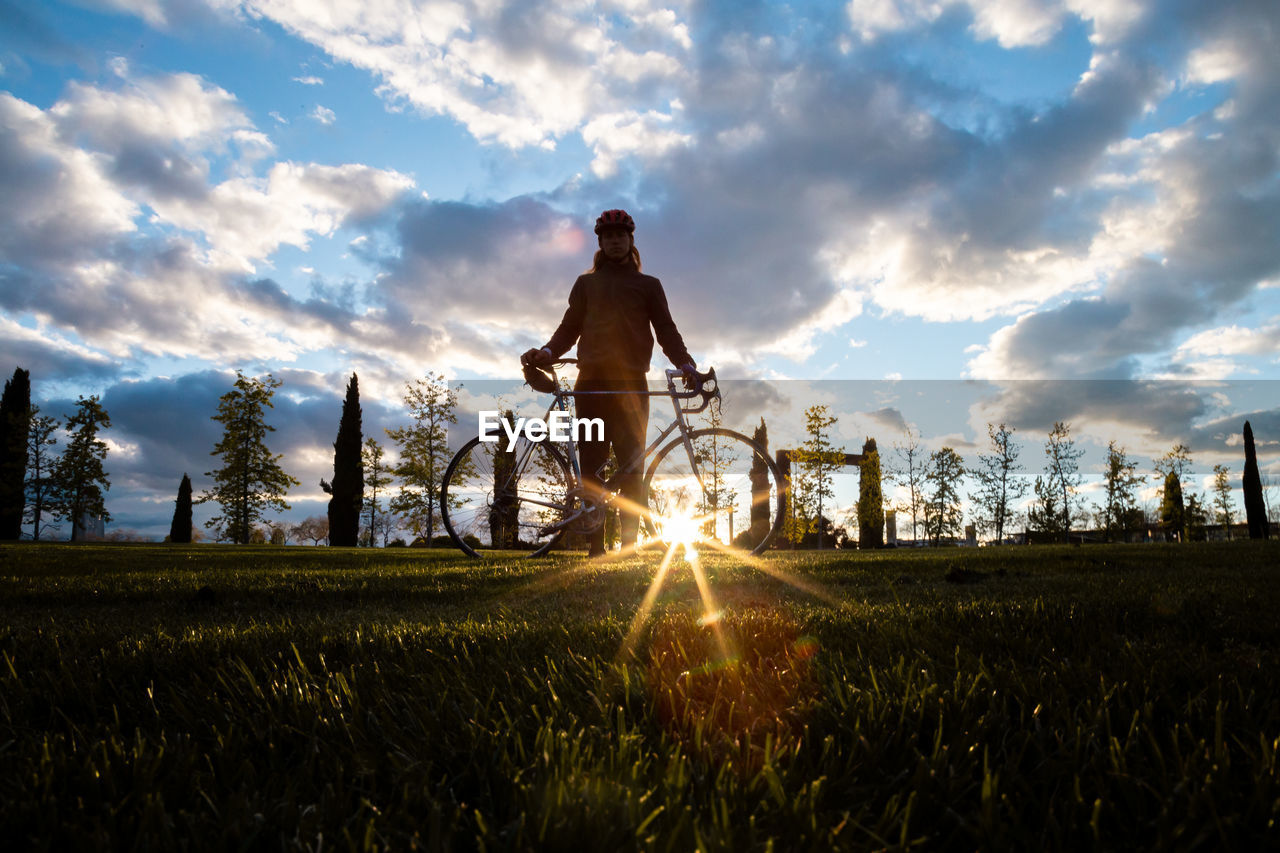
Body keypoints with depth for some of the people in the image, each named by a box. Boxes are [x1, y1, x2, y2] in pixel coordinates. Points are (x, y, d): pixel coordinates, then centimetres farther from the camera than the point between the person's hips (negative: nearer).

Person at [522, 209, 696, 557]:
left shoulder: (648, 285, 16)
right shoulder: (586, 283, 19)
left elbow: (666, 329, 9)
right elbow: (570, 327, 14)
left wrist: (685, 363, -8)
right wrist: (547, 352, -5)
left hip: (631, 384, -1)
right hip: (592, 382, 1)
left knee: (632, 468, -4)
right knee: (591, 466, -3)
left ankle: (629, 545, 0)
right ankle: (595, 546, 1)